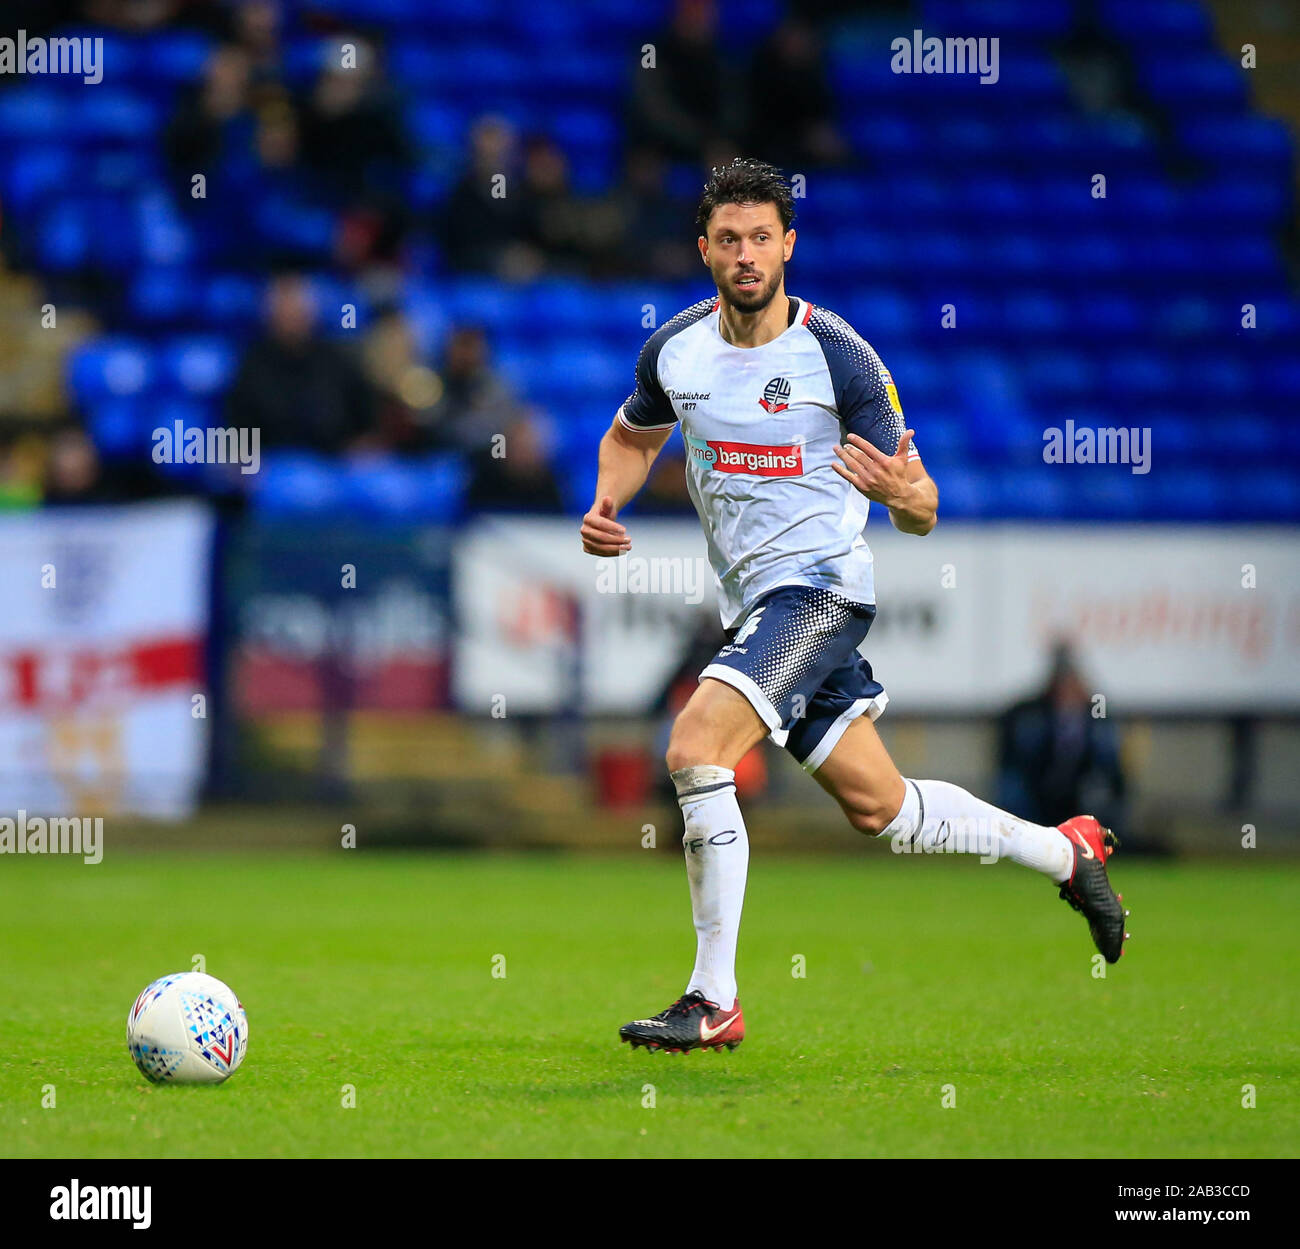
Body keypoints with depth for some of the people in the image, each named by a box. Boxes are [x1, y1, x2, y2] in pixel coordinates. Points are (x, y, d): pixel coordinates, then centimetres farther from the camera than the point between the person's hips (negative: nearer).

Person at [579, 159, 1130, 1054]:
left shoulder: (838, 357, -13)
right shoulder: (675, 349, 2)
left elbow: (921, 514, -8)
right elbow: (633, 435, 24)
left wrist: (910, 496, -32)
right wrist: (606, 506, 3)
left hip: (822, 585, -7)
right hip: (754, 602, 7)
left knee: (695, 748, -25)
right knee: (879, 808, 14)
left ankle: (715, 1003, -19)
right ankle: (1069, 852, 36)